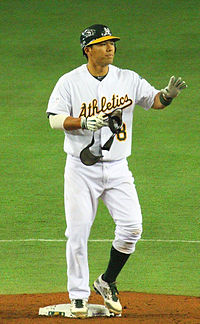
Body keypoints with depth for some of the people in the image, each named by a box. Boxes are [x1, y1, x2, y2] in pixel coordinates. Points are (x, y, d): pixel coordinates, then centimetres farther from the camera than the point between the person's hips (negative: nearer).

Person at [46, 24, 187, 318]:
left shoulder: (128, 80, 5)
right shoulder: (70, 82, -2)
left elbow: (154, 100, -1)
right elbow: (55, 119, -7)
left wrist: (168, 94, -23)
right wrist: (84, 122, -24)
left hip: (117, 169, 2)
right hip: (81, 169, -2)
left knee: (132, 227, -10)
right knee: (78, 233, -4)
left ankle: (107, 282, 12)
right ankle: (79, 297, 9)